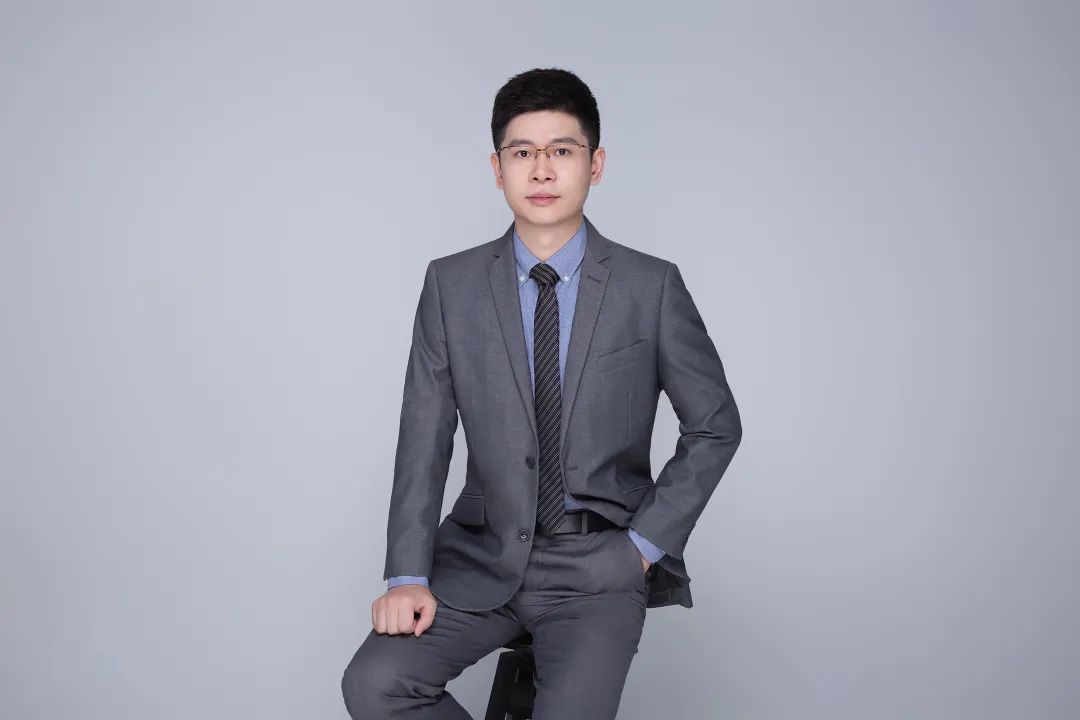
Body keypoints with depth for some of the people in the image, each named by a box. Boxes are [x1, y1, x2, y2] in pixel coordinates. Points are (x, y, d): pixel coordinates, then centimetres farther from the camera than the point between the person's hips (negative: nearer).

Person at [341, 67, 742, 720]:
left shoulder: (652, 287, -3)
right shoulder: (451, 285, 1)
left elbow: (715, 427, 5)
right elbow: (425, 438, 0)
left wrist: (647, 543, -3)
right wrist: (408, 575, -10)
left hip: (600, 566, -2)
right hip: (485, 554, 2)